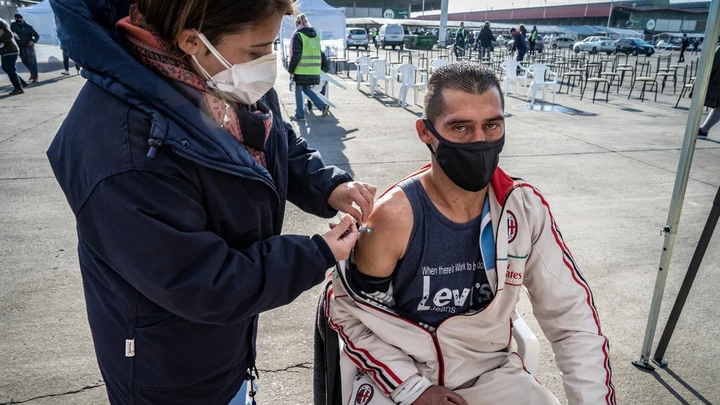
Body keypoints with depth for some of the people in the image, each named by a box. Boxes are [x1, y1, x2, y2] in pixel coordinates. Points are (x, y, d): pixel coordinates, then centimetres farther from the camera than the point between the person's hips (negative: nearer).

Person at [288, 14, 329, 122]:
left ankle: (299, 115, 11)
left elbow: (295, 55, -13)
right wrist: (318, 68, 21)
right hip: (314, 71, 6)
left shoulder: (298, 35, -8)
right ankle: (323, 106, 5)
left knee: (298, 91, 6)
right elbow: (319, 54, 16)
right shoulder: (316, 35, 12)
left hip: (301, 70, -6)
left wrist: (291, 70, -7)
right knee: (307, 89, 19)